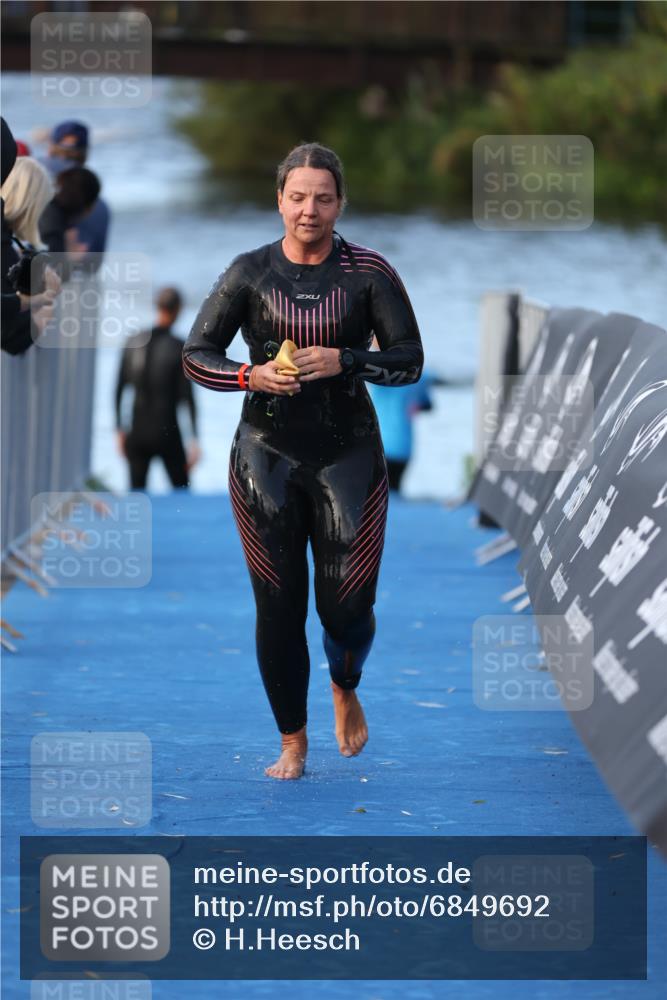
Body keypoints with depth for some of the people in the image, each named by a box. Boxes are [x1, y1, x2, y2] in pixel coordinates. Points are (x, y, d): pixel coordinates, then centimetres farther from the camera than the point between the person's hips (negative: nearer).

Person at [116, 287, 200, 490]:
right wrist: (193, 441, -8)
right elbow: (187, 396, -12)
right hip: (167, 434, -3)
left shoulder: (133, 343, 1)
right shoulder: (179, 348, -10)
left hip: (137, 433, 3)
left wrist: (120, 429, 15)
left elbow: (119, 390, 5)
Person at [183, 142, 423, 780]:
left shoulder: (368, 272, -1)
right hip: (266, 456, 1)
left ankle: (345, 689, 35)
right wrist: (252, 375, -16)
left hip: (348, 457, 0)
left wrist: (343, 361, -18)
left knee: (348, 607, 0)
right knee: (278, 605, 2)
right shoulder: (249, 273, 1)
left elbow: (410, 361, -1)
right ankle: (292, 742, 18)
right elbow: (196, 355, 3)